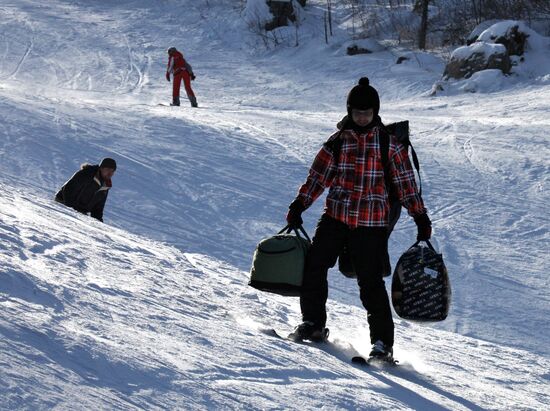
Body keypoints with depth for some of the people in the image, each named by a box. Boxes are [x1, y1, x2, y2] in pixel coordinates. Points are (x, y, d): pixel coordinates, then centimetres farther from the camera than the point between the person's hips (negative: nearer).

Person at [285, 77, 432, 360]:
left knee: (371, 283, -7)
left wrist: (420, 217, 1)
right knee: (313, 267, -4)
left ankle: (383, 341, 1)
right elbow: (318, 176, 11)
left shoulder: (388, 143, 1)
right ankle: (313, 324, 13)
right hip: (336, 216, 3)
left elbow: (405, 181, 4)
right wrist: (299, 206, 4)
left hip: (371, 223, -3)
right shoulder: (338, 141, 9)